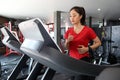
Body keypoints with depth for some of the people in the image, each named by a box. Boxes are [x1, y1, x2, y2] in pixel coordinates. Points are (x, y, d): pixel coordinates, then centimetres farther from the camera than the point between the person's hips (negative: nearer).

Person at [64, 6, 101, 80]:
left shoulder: (88, 30, -9)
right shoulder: (69, 31, 3)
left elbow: (98, 43, -1)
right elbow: (67, 48, 9)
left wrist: (87, 49, -15)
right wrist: (67, 41, -12)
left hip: (83, 59, -4)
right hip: (71, 59, 4)